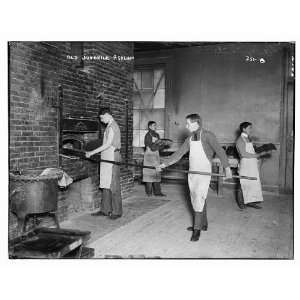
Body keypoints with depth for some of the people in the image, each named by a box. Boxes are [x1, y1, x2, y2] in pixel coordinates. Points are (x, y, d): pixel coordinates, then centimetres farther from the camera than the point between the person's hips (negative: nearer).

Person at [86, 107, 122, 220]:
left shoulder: (112, 126, -12)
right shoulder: (110, 126, 17)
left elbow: (107, 145, -18)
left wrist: (92, 152, -16)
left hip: (112, 158, -10)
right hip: (107, 158, 10)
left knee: (113, 185, -5)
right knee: (105, 185, 11)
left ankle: (117, 211, 3)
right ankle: (105, 210, 18)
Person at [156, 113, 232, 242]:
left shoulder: (207, 135, -8)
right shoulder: (190, 139, 11)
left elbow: (219, 150, -16)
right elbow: (179, 154, 13)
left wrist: (227, 167, -27)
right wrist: (164, 163, 8)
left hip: (204, 172, -7)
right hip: (192, 172, 7)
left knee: (199, 198, -11)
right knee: (196, 198, 12)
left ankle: (197, 229, -2)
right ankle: (203, 224, 26)